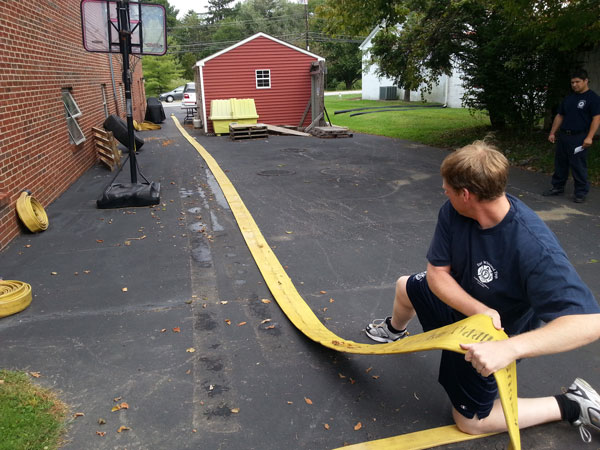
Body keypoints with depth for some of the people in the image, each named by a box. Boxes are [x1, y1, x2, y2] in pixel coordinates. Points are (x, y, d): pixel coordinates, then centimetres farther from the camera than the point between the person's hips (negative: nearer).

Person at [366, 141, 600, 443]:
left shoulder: (535, 248, -42)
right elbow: (436, 274, -19)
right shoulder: (452, 213, -23)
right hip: (460, 303, 6)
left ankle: (572, 406, 17)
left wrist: (510, 348, -55)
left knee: (469, 421, 9)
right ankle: (395, 330, 59)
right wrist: (480, 310, -35)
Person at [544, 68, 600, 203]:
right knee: (560, 164, 12)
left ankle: (581, 193, 5)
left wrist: (589, 137, -20)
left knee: (579, 167, -4)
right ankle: (557, 187, 24)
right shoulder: (569, 99, 16)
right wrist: (552, 133, 14)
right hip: (563, 136, 7)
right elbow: (559, 116, 21)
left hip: (579, 138, -7)